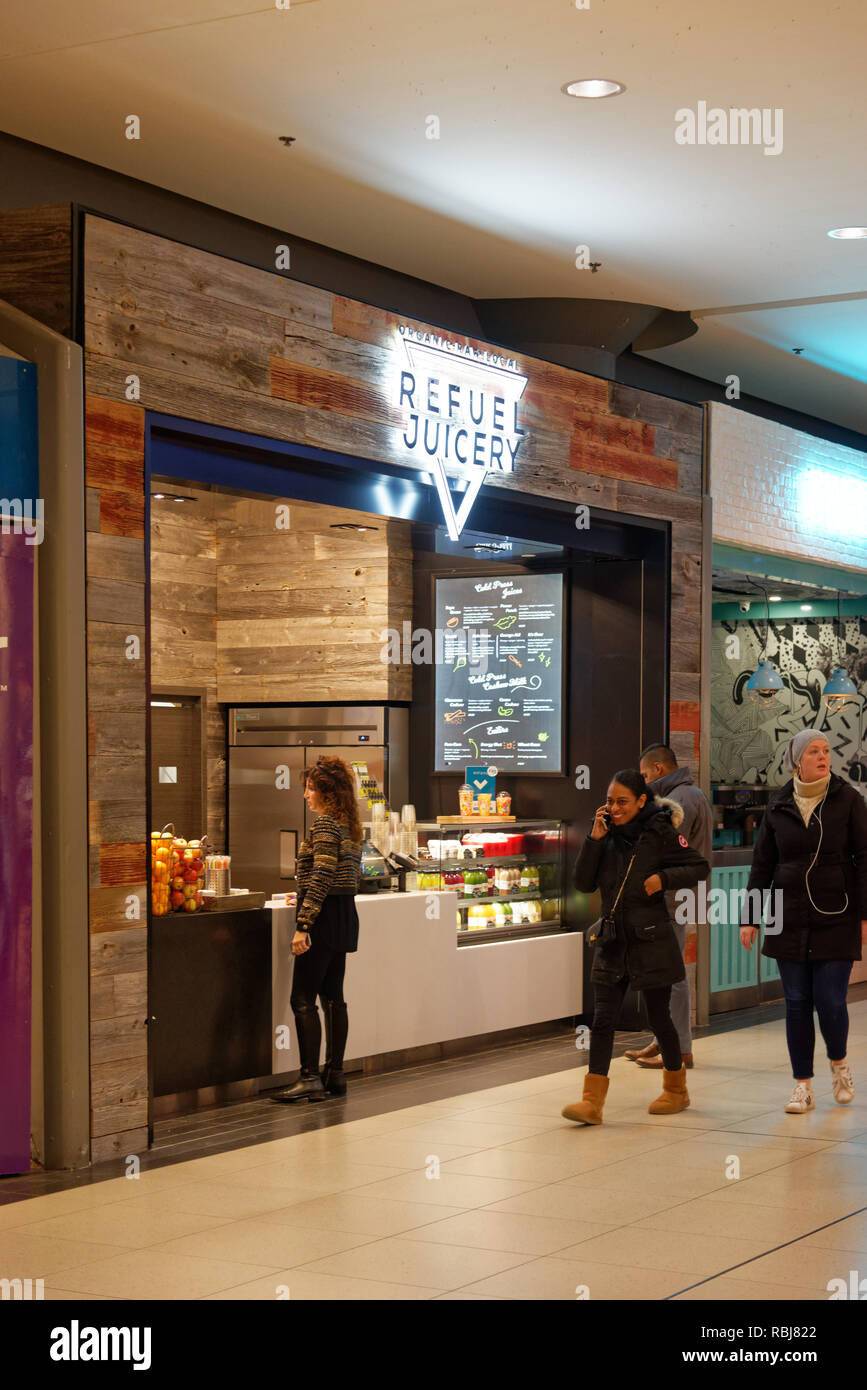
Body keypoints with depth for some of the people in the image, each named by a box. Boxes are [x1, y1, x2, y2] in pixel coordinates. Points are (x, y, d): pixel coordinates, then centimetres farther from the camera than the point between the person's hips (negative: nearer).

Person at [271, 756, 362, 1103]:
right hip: (346, 912, 10)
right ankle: (335, 1074, 14)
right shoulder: (349, 824, 14)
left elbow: (322, 877, -20)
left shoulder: (325, 823, -14)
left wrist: (303, 925, -22)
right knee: (333, 996, 12)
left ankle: (310, 1077, -10)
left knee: (303, 999, -7)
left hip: (325, 916, -10)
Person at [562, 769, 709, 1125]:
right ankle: (592, 1102, -5)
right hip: (612, 941, 4)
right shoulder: (608, 836, 6)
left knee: (658, 1018, 7)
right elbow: (584, 883, 0)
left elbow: (699, 867, -2)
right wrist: (594, 839, -9)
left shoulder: (659, 834, -7)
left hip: (651, 941, -4)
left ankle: (676, 1090, 27)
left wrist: (664, 878, -18)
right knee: (603, 1019, -3)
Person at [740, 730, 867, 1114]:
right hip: (791, 921, 2)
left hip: (836, 920, -2)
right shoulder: (778, 807, 5)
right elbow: (762, 865, 9)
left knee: (830, 1000, -6)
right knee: (797, 1003, 3)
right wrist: (749, 918, 6)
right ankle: (802, 1086, 13)